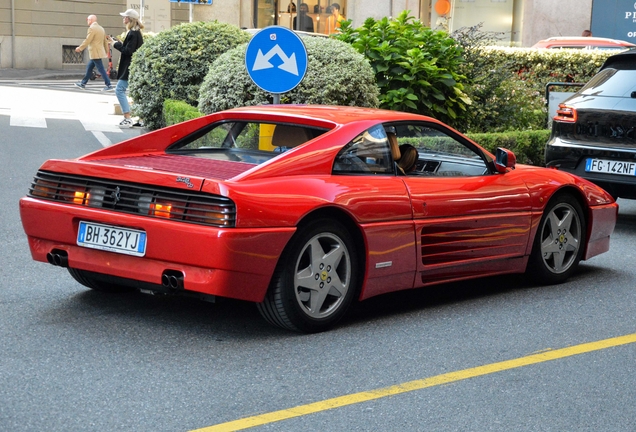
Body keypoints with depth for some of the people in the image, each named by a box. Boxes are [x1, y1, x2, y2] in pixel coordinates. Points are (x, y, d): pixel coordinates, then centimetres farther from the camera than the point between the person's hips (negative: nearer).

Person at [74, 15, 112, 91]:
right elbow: (105, 41, 17)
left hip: (95, 53, -10)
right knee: (89, 67, 18)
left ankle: (109, 85, -10)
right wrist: (106, 51, 22)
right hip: (99, 52, 10)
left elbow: (87, 40, -17)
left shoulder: (92, 28, -14)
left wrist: (80, 48, -8)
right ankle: (83, 83, 25)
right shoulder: (101, 28, 14)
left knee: (101, 69, -8)